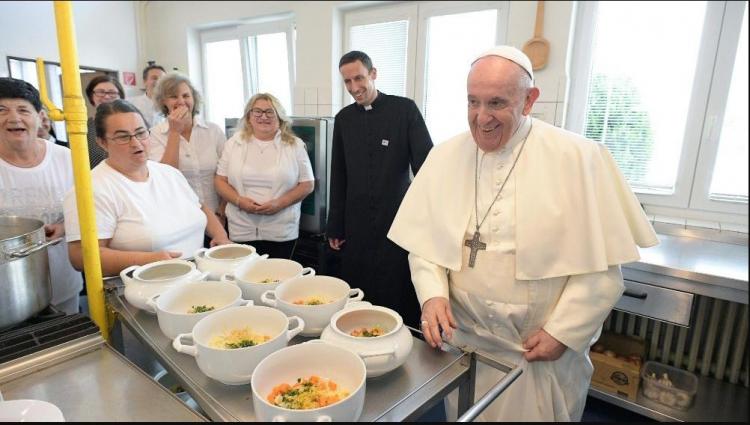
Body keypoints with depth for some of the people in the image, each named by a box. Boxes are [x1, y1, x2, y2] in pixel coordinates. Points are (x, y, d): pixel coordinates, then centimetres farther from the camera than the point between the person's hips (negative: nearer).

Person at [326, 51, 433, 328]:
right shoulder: (343, 119, 8)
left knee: (401, 302, 2)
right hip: (357, 226, 3)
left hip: (399, 222, -3)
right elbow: (338, 176, 12)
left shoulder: (404, 109, -3)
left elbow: (426, 165, -5)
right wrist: (335, 226, 11)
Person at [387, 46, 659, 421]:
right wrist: (432, 294, -14)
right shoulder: (445, 157, -3)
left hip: (543, 353, -2)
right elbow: (424, 241, 1)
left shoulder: (577, 158, -13)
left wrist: (563, 332, -12)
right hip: (463, 341, 3)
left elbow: (602, 263, -10)